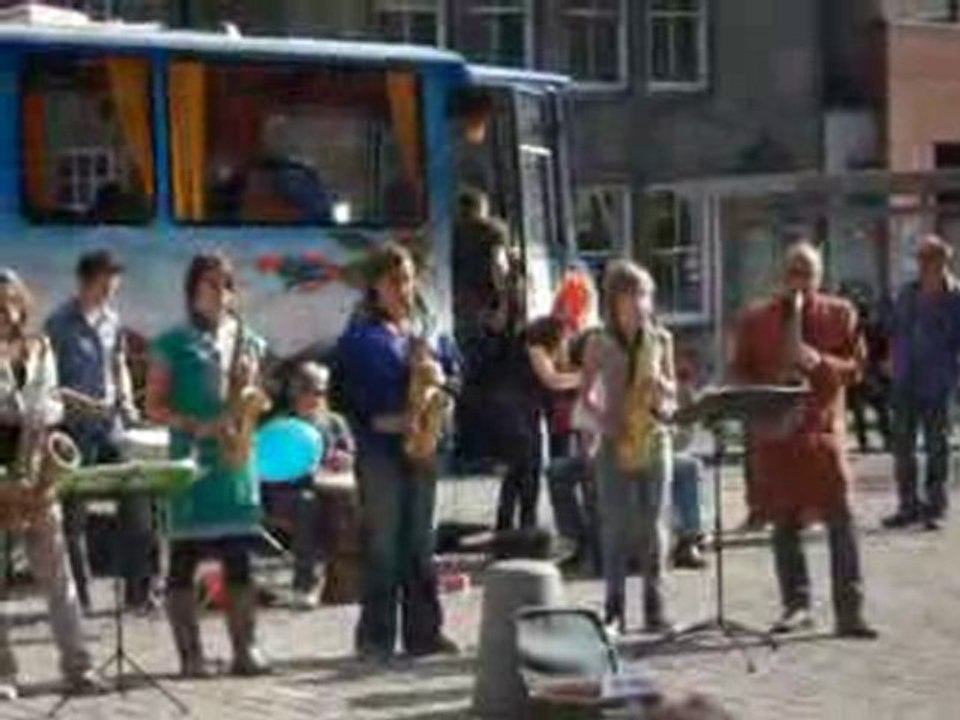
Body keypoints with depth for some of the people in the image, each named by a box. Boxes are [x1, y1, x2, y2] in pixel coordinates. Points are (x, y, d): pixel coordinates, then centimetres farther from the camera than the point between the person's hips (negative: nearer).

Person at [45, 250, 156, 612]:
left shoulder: (112, 320, 8)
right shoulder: (60, 323, -8)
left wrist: (126, 401, 4)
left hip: (110, 424, 5)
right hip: (75, 426, -5)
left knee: (135, 499, 1)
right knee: (74, 512, 3)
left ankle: (137, 588, 10)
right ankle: (79, 594, 11)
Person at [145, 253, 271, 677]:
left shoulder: (248, 342, 13)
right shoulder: (173, 343, 0)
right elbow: (154, 407, -2)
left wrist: (248, 386, -4)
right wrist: (196, 426, -16)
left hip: (237, 458, 4)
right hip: (191, 459, -4)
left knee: (239, 556, 4)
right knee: (184, 557, -2)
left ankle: (245, 649, 7)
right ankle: (190, 655, 2)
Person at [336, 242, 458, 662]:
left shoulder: (423, 330, 16)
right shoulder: (361, 336, -4)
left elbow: (450, 372, 18)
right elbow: (349, 395, -11)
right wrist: (384, 422, -20)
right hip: (381, 451, -6)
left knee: (419, 542, 11)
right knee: (382, 544, -4)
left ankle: (424, 631, 16)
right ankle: (376, 637, 1)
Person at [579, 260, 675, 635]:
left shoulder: (660, 338, 7)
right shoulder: (600, 343, 2)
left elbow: (672, 390, 12)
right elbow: (586, 394, 4)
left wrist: (660, 385, -10)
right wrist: (604, 420, -12)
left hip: (654, 437, 2)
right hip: (615, 441, -1)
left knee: (651, 522, 1)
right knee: (615, 523, -3)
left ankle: (654, 606, 6)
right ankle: (614, 608, 0)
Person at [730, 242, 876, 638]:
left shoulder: (839, 313, 7)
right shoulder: (755, 318, 9)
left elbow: (855, 367, 2)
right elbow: (739, 371, 9)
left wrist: (819, 362, -17)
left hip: (822, 428, -1)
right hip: (774, 432, 2)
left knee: (839, 518, -9)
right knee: (784, 521, 6)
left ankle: (849, 611, -10)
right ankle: (796, 604, 18)